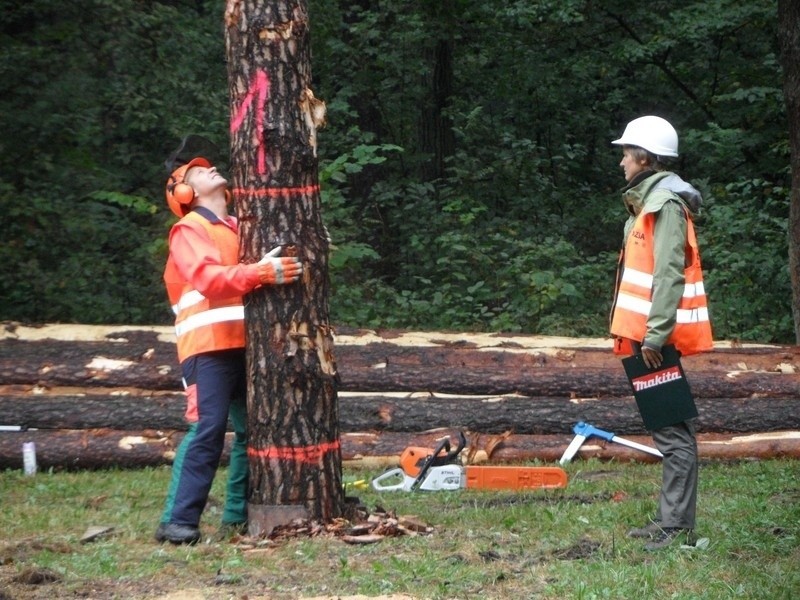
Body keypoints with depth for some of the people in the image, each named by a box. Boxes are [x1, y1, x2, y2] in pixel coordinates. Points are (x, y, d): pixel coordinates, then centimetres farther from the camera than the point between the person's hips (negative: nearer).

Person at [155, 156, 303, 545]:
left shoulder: (239, 228, 23)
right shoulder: (188, 231, 0)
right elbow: (207, 277, -17)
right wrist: (261, 272, -29)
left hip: (246, 345, 7)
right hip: (208, 346, -7)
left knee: (252, 429, 6)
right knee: (208, 430, -14)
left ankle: (237, 516, 14)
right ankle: (178, 521, -14)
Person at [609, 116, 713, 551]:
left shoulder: (665, 203, -13)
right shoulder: (650, 201, 19)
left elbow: (669, 274, -21)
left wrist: (656, 334, -23)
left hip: (662, 337, -11)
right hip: (652, 335, 11)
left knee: (673, 432, -10)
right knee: (668, 430, 13)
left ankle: (676, 526, -10)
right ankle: (670, 519, 18)